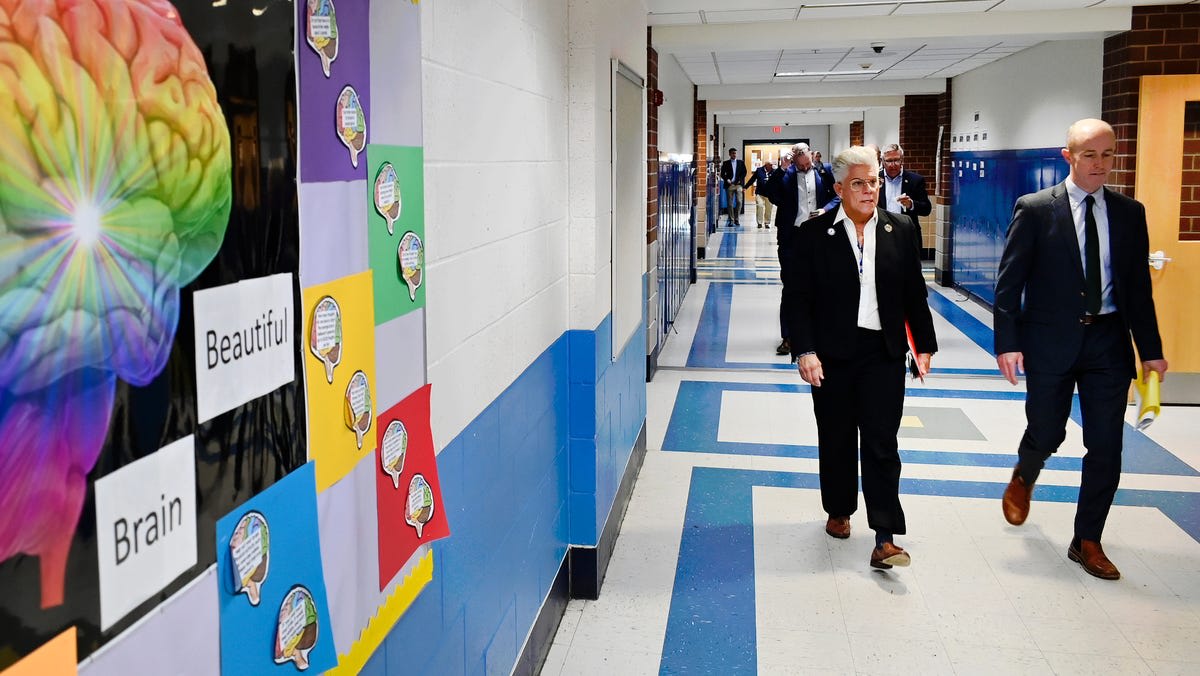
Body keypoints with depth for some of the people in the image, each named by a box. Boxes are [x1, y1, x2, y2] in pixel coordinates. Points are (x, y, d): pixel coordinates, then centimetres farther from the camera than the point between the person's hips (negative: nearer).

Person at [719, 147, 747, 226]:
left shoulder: (741, 162, 12)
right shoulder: (725, 163, 8)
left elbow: (744, 172, 10)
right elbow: (722, 174, 6)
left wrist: (740, 180, -4)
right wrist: (727, 180, -10)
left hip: (738, 184, 1)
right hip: (729, 185, 0)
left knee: (739, 202, -9)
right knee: (730, 203, -1)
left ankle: (736, 219, 0)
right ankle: (731, 220, 5)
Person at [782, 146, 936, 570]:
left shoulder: (901, 230, 5)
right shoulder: (812, 235, -3)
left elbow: (915, 293, 10)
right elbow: (796, 299, -5)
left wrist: (924, 344, 8)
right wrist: (805, 351, -14)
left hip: (883, 354, 1)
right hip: (832, 355, 0)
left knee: (881, 444, -3)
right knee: (836, 440, 13)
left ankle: (885, 539, -2)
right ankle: (839, 512, 34)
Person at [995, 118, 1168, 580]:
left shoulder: (1130, 213, 6)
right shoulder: (1035, 209, -5)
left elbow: (1139, 285, 8)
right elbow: (1009, 282, -7)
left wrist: (1151, 349, 6)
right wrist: (1007, 342, -14)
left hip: (1108, 339, 3)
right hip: (1051, 339, -3)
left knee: (1106, 446, 3)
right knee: (1046, 433, 7)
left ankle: (1087, 542, 17)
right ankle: (1023, 478, 44)